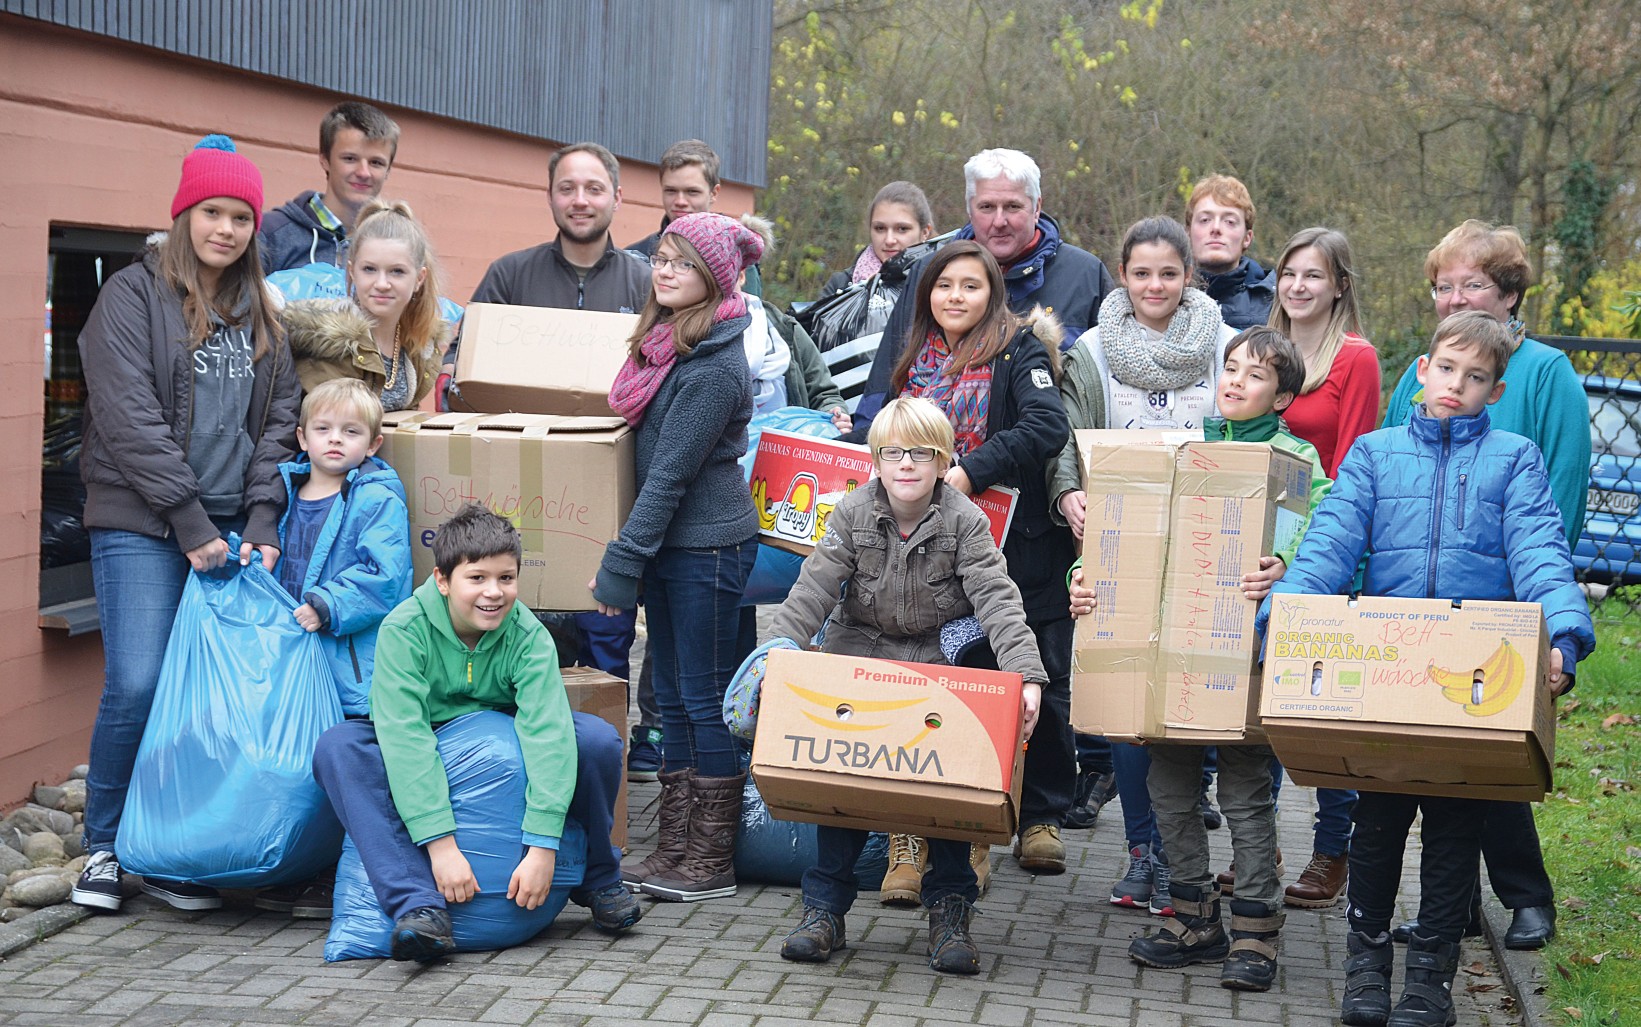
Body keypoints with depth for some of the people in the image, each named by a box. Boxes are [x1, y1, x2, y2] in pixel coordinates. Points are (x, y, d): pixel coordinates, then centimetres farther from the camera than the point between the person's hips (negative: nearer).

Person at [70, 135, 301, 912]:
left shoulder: (259, 317, 16)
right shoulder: (132, 296, 0)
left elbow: (278, 422, 12)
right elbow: (130, 419, -9)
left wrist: (262, 520, -2)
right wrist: (190, 521, -13)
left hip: (231, 533, 5)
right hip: (143, 528, -4)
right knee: (138, 686, -12)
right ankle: (103, 846, 7)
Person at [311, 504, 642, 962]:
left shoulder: (528, 636, -20)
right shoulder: (405, 630, -25)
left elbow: (548, 733, -30)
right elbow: (405, 739, -34)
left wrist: (542, 846, -40)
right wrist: (440, 843, -43)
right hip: (419, 772, -1)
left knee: (598, 738, -24)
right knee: (338, 748, -31)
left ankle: (598, 880, 0)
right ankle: (419, 905, -40)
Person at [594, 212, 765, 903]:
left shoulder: (714, 364, -19)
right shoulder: (665, 339, 9)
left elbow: (671, 473, -19)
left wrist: (620, 566, -17)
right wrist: (631, 559, 16)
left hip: (708, 546, -9)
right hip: (671, 543, 9)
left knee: (705, 697, -2)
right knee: (672, 697, 12)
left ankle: (711, 864, 7)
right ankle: (674, 851, 20)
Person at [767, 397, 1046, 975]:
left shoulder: (964, 522, -11)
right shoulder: (853, 515, -5)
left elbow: (997, 601, -21)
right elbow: (813, 590, -13)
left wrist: (1026, 675, -36)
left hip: (939, 667, -1)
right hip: (858, 659, 1)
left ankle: (949, 908, 1)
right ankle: (825, 909, 1)